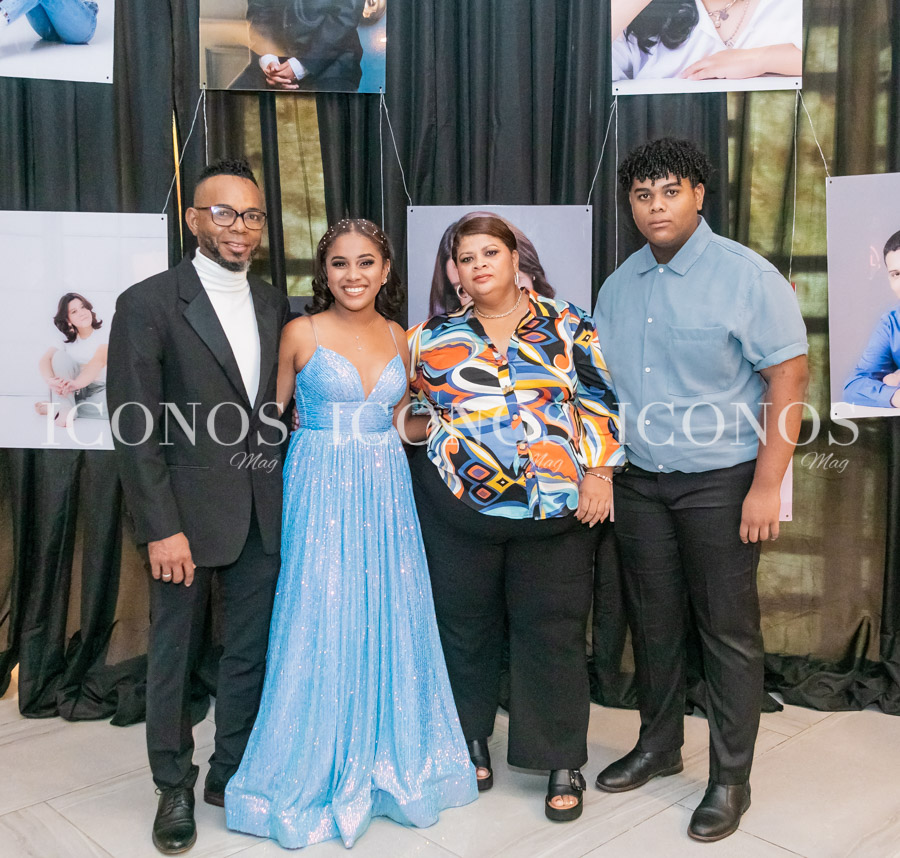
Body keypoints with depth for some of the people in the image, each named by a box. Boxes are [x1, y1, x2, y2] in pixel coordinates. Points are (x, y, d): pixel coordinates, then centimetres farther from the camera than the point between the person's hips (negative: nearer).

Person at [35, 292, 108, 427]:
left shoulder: (104, 334, -11)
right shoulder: (66, 339, -1)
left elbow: (99, 360, -28)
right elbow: (45, 359, -17)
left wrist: (76, 383, -48)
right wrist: (50, 380, -42)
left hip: (101, 390, -2)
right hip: (76, 391, 2)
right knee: (60, 355, -22)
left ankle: (56, 408, -25)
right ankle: (64, 410, -33)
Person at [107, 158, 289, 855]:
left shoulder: (274, 305, 7)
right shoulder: (148, 303, -8)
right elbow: (135, 426, -11)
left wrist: (287, 498, 5)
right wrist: (161, 528, -15)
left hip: (263, 515, 4)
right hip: (187, 515, -4)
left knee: (250, 653, 14)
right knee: (174, 655, 11)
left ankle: (231, 775, 34)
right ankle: (175, 788, 32)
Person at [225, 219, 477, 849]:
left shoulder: (400, 339, 8)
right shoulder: (301, 334, -3)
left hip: (386, 490, 4)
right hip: (321, 492, -4)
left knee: (389, 624, 9)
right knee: (322, 626, 0)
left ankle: (387, 762, 27)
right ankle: (316, 773, 20)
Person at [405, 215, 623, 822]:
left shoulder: (567, 324, 4)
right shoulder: (433, 338, 6)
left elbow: (599, 402, 1)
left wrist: (599, 473, -6)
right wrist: (435, 424, -3)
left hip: (555, 510, -1)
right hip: (458, 509, 2)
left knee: (552, 633, 5)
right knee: (466, 628, 13)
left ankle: (564, 764, 20)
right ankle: (471, 743, 33)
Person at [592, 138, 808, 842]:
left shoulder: (746, 276, -9)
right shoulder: (618, 287, 9)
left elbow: (789, 377, -12)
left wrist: (767, 486, -16)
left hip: (719, 482, -5)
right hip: (639, 483, 5)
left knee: (728, 631, 4)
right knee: (654, 621, 16)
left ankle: (731, 778, 20)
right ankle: (659, 746, 35)